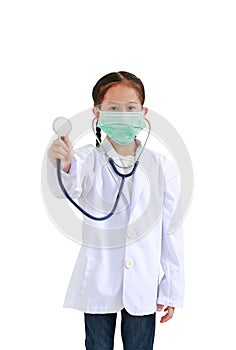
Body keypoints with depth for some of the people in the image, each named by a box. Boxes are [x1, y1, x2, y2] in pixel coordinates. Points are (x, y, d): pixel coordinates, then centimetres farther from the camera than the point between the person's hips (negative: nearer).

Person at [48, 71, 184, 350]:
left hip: (143, 285, 1)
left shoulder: (162, 168, -2)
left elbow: (172, 232, 1)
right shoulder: (89, 160, -7)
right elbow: (68, 189, -30)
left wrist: (171, 292, 3)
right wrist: (63, 167, -54)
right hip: (97, 283, 0)